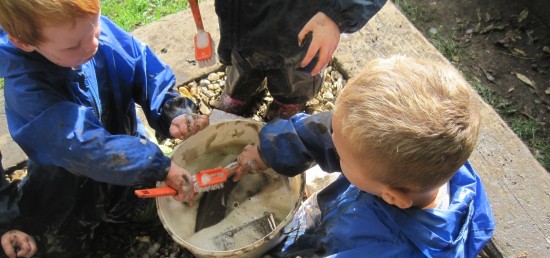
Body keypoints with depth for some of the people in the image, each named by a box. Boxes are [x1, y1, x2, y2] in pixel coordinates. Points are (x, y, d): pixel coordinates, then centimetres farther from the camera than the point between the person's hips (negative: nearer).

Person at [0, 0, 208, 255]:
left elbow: (148, 72, -12)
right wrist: (161, 167, -41)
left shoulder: (98, 29, -22)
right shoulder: (26, 88, -34)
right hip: (67, 184, -3)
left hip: (125, 151, 4)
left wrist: (174, 113, -28)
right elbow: (88, 146, -40)